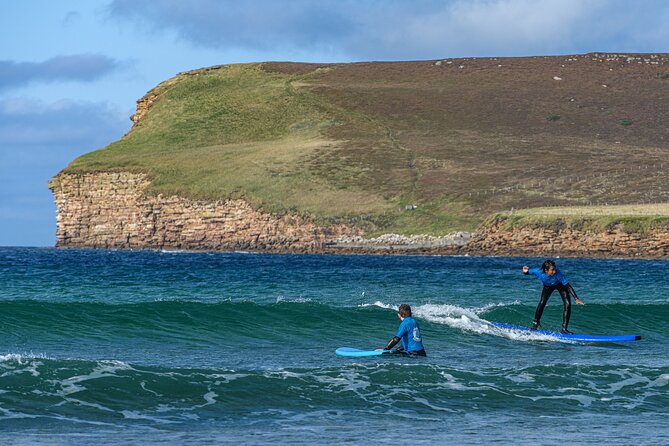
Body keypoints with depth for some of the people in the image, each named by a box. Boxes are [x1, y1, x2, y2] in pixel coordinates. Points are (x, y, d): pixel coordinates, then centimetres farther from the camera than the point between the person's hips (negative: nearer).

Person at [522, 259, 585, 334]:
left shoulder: (558, 274, -42)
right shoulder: (538, 272, -35)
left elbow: (568, 286, -35)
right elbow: (527, 272, -15)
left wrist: (576, 299, -38)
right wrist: (525, 271, -40)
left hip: (560, 285, -1)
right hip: (548, 286, 1)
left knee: (568, 304, -13)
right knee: (542, 302, -20)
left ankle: (564, 329, -4)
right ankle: (535, 323, -1)